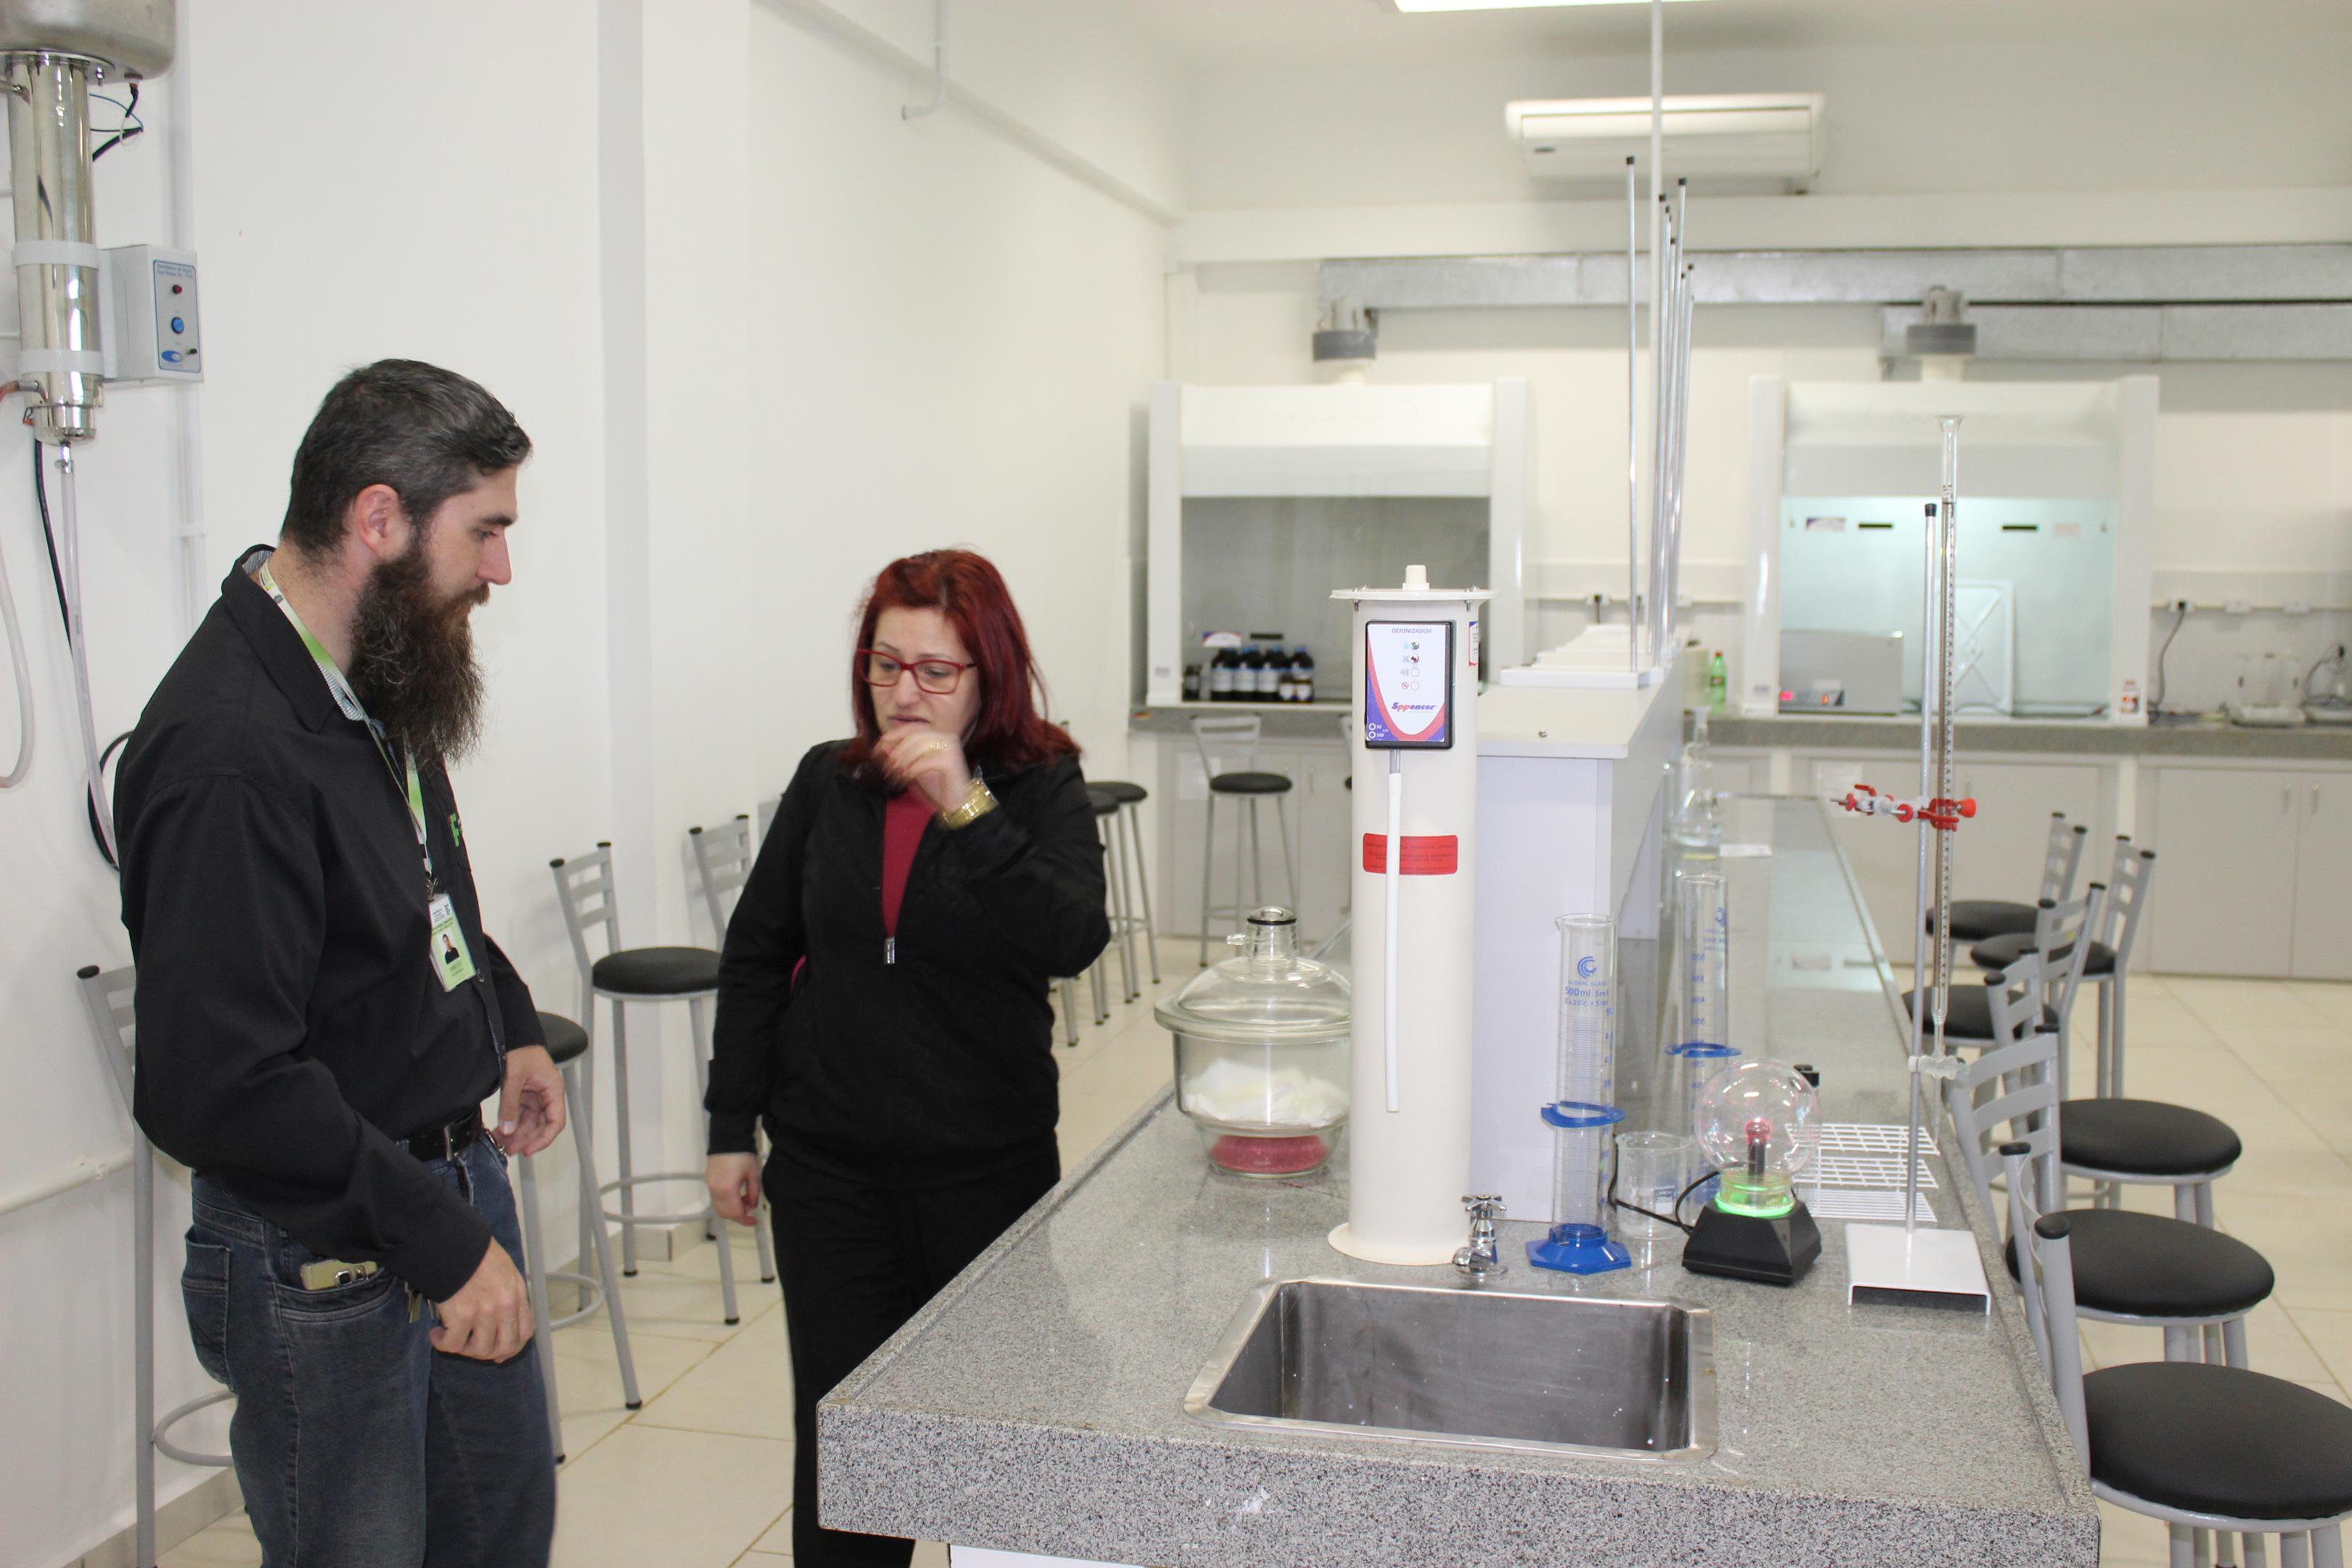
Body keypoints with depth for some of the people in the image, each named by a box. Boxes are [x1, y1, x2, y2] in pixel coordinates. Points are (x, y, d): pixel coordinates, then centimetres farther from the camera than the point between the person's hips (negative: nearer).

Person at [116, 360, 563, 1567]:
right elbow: (218, 1087, -29)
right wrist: (443, 1243, -25)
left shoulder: (383, 675, 3)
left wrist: (507, 1025, 12)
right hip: (325, 1260, -9)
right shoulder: (229, 754, -27)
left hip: (453, 1178, 9)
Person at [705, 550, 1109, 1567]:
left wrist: (964, 808, -31)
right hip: (829, 1166, 2)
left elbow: (1072, 940, -23)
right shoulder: (828, 782, 3)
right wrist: (731, 1129, 7)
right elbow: (755, 960, 9)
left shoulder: (1040, 787, -5)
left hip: (987, 1167, -2)